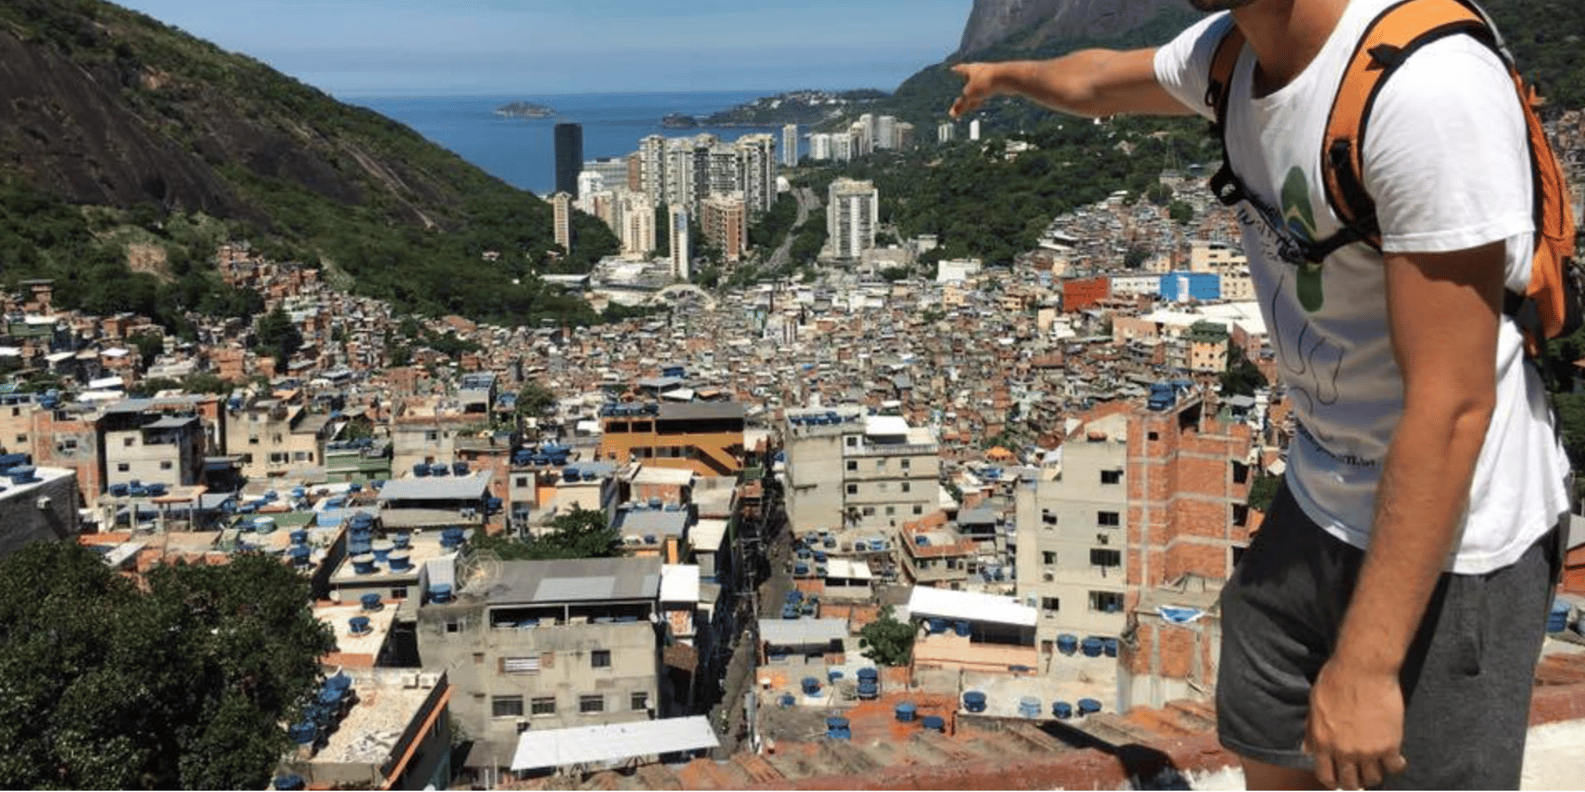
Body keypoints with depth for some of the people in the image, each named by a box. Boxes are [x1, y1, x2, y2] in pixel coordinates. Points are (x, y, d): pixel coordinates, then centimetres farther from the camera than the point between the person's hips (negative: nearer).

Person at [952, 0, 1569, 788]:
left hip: (1449, 539, -8)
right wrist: (1002, 74, 41)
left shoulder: (1428, 88, -30)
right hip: (1320, 500, 8)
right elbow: (1098, 82, 21)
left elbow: (1452, 407, -28)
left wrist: (1365, 663, -26)